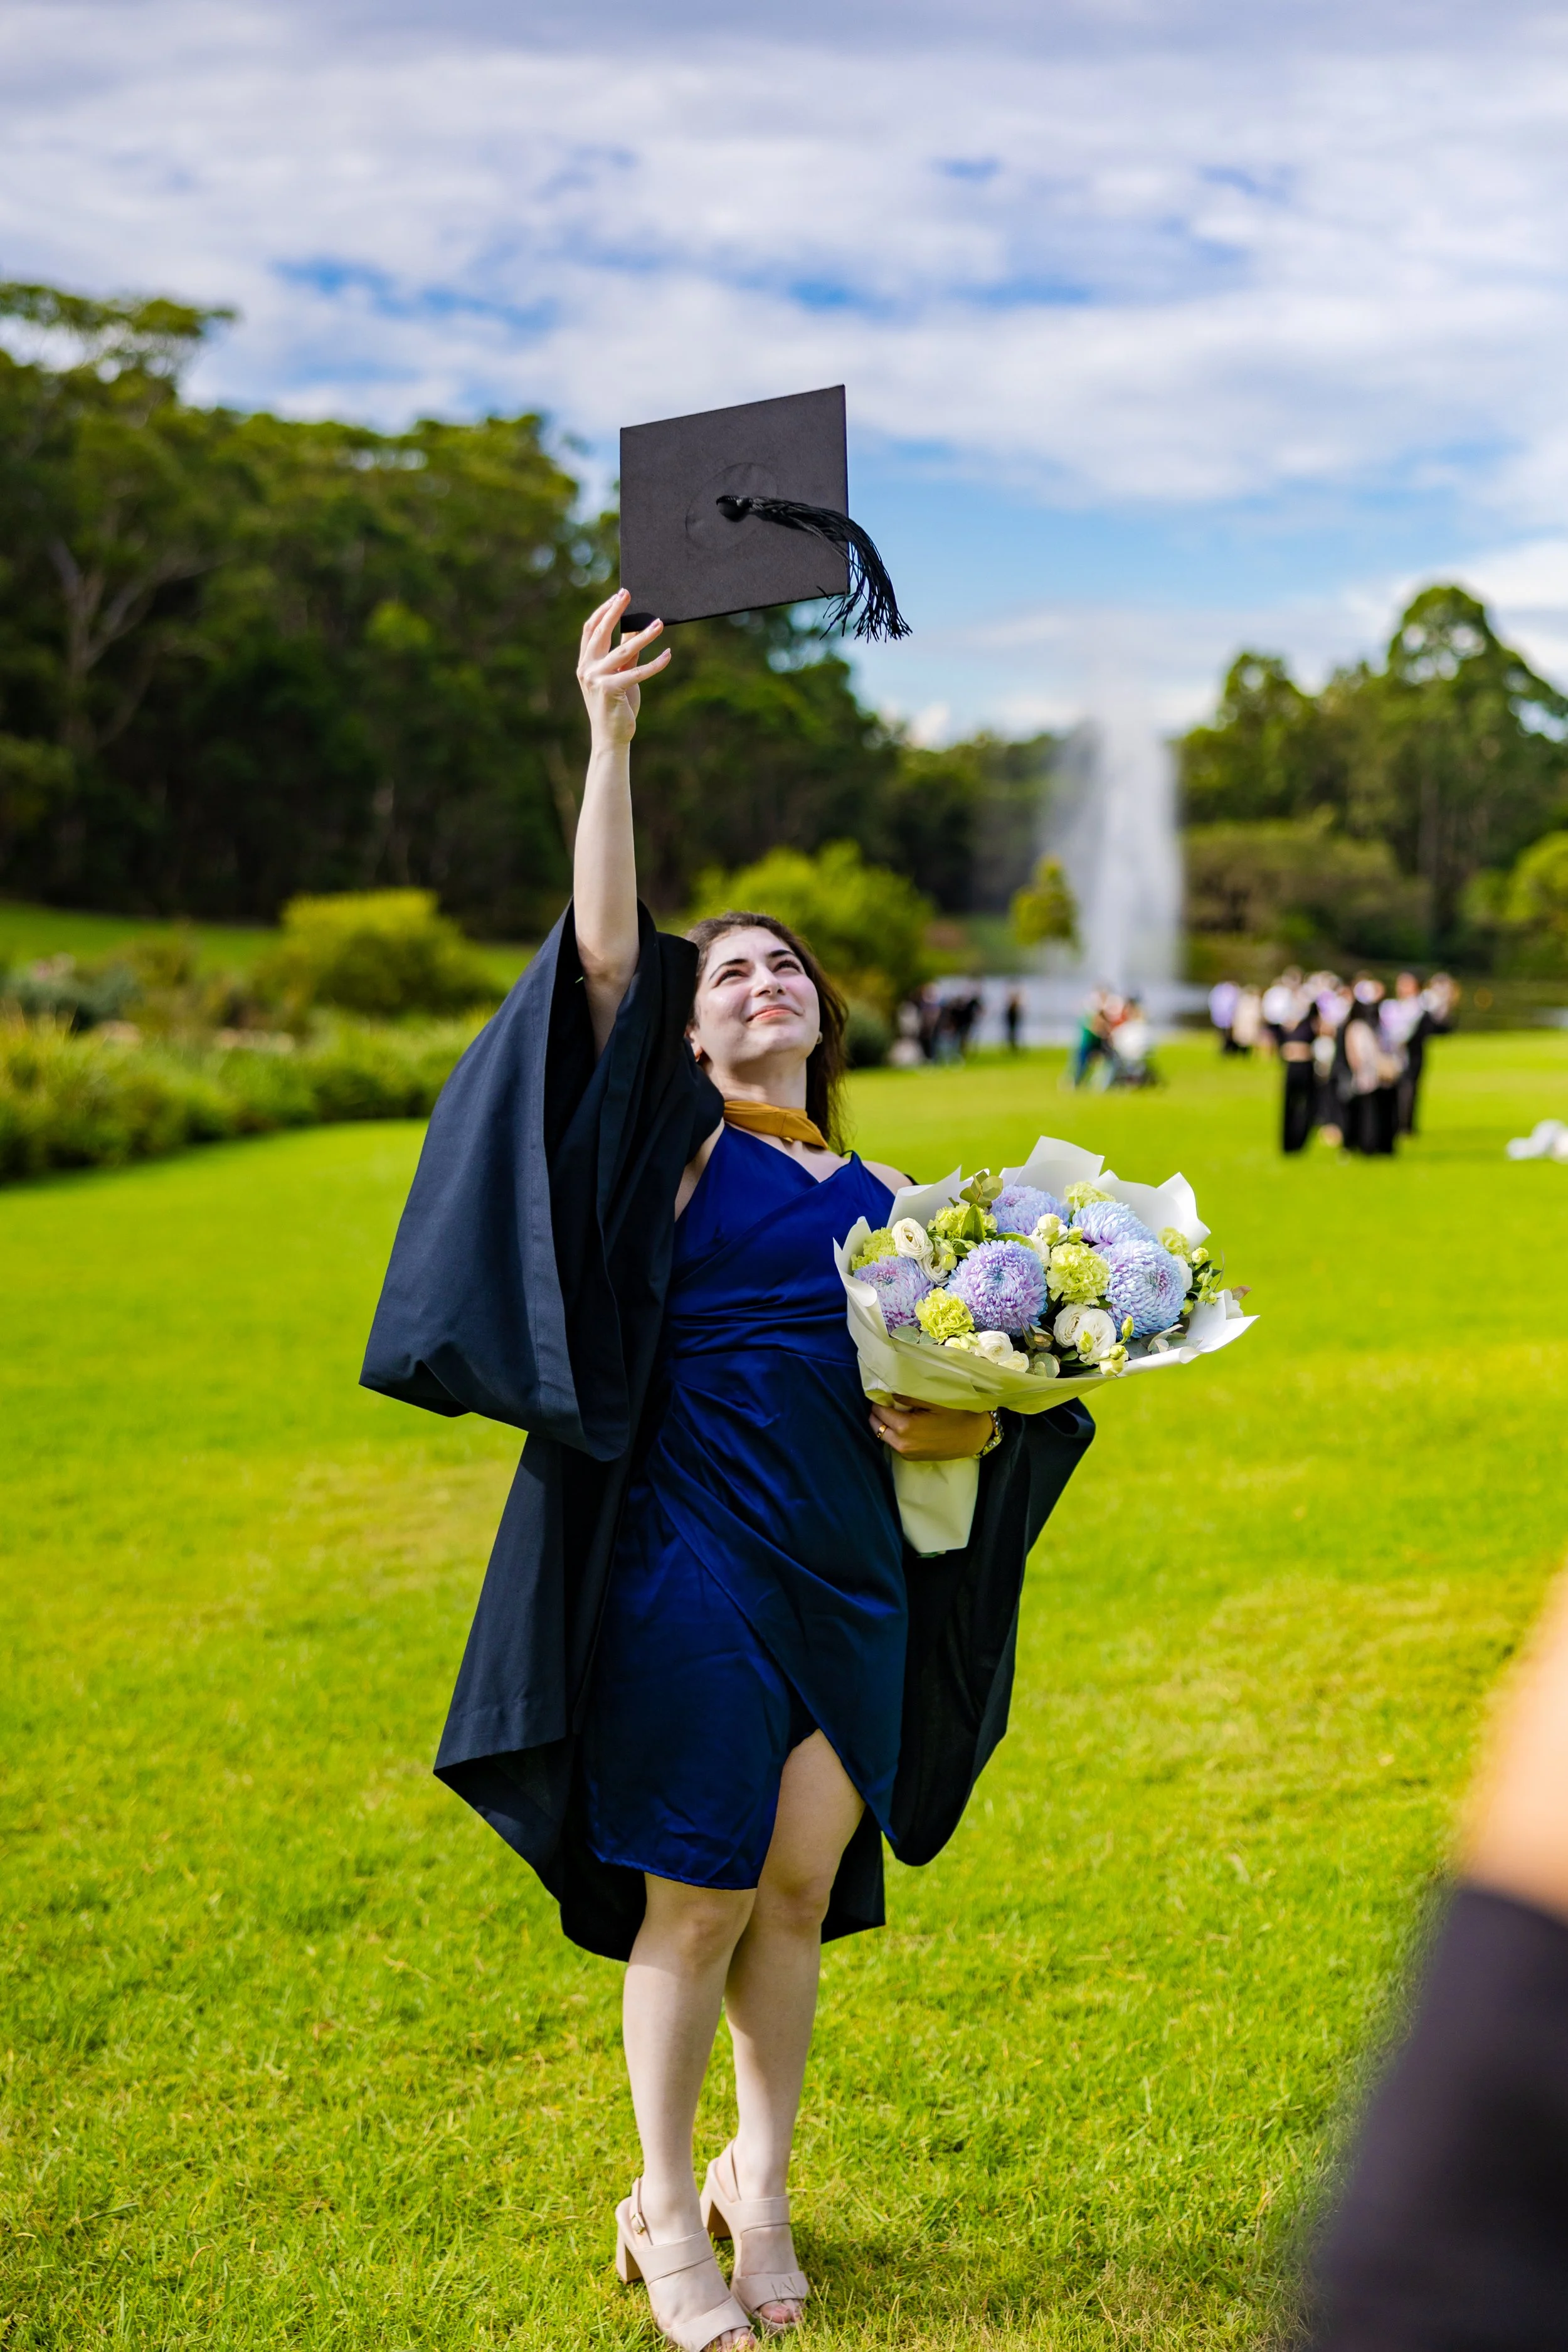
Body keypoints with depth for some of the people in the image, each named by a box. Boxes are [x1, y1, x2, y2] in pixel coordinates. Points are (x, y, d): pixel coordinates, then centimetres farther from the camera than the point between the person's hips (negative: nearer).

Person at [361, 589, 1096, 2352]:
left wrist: (965, 1428, -7)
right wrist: (612, 739, -22)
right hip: (693, 1568, -4)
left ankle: (758, 2188, 27)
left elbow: (963, 1391, 18)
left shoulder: (877, 1200, 15)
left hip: (852, 1583, 5)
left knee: (800, 1892, 9)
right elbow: (601, 948, -13)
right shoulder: (674, 1136, 2)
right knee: (695, 1903, 0)